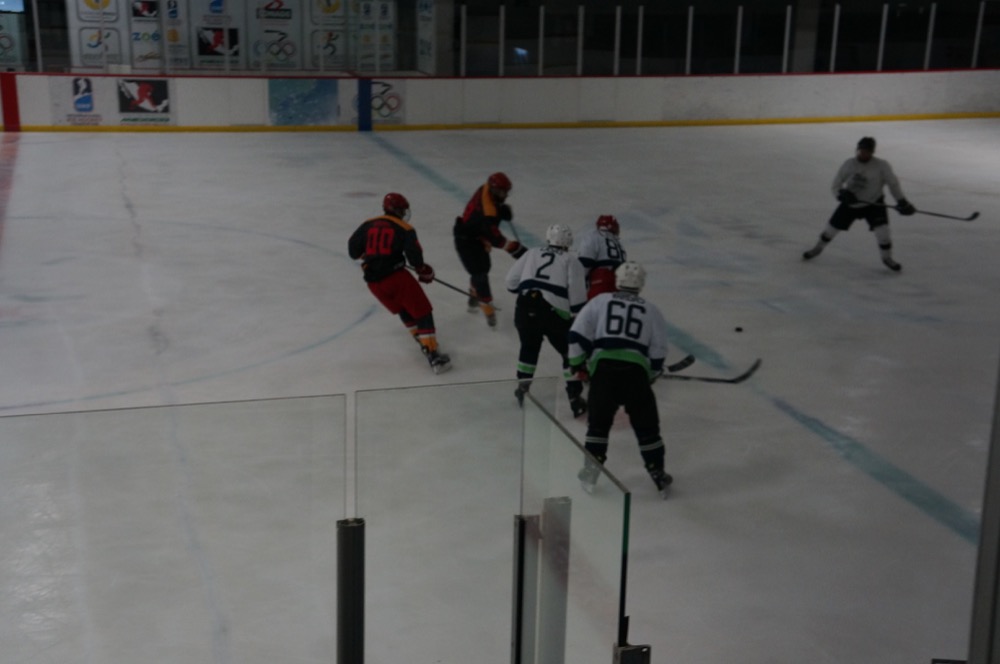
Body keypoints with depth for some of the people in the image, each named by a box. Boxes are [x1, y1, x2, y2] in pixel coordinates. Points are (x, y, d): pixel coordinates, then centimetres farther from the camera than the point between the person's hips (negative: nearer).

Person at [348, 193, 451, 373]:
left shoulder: (368, 225, 11)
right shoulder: (404, 229, -1)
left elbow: (353, 249, 13)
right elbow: (414, 255, -9)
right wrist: (424, 272, 10)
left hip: (373, 282, 6)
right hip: (396, 276, -6)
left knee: (403, 308, 29)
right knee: (422, 312, -1)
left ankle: (422, 339, 34)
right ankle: (432, 355, -10)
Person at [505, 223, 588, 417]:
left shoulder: (532, 253, 20)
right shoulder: (571, 261, 13)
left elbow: (511, 282, 17)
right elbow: (577, 295, 0)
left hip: (525, 308, 3)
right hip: (554, 312, -3)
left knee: (529, 347, 30)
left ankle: (523, 386, 30)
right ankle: (575, 398, 9)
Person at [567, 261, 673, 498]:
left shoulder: (600, 301, 14)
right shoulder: (652, 311, 16)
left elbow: (577, 334, 6)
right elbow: (658, 354, 12)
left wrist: (578, 363, 17)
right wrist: (648, 377, 27)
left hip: (603, 369, 0)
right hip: (636, 372, 0)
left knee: (598, 423, 16)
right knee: (646, 427, 13)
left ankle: (590, 473, 16)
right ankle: (658, 476, 20)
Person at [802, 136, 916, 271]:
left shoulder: (882, 166, -18)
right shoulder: (849, 164, -11)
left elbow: (893, 183, -11)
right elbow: (836, 184, -6)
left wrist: (902, 201, -19)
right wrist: (842, 194, -27)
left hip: (873, 203, -2)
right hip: (850, 203, 2)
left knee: (882, 229, -18)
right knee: (832, 226, 7)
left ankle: (887, 258, 4)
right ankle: (818, 248, 35)